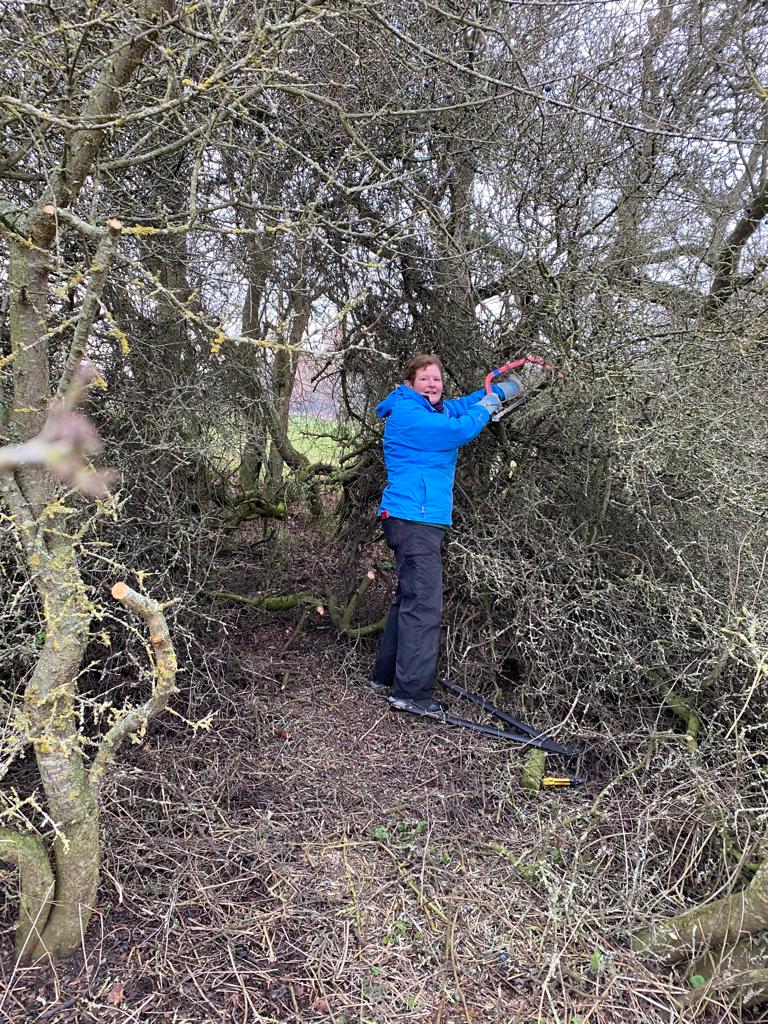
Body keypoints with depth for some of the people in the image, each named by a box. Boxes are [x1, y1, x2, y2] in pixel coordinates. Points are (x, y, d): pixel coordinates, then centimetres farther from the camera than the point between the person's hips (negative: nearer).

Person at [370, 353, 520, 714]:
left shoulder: (436, 409, 17)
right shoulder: (407, 411, -12)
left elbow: (466, 404, 32)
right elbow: (460, 430, -18)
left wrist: (503, 389, 20)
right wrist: (484, 408, -1)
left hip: (424, 519, 11)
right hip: (414, 518, -11)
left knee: (409, 597, 16)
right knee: (423, 604, -12)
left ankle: (386, 675, 26)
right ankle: (411, 692, -8)